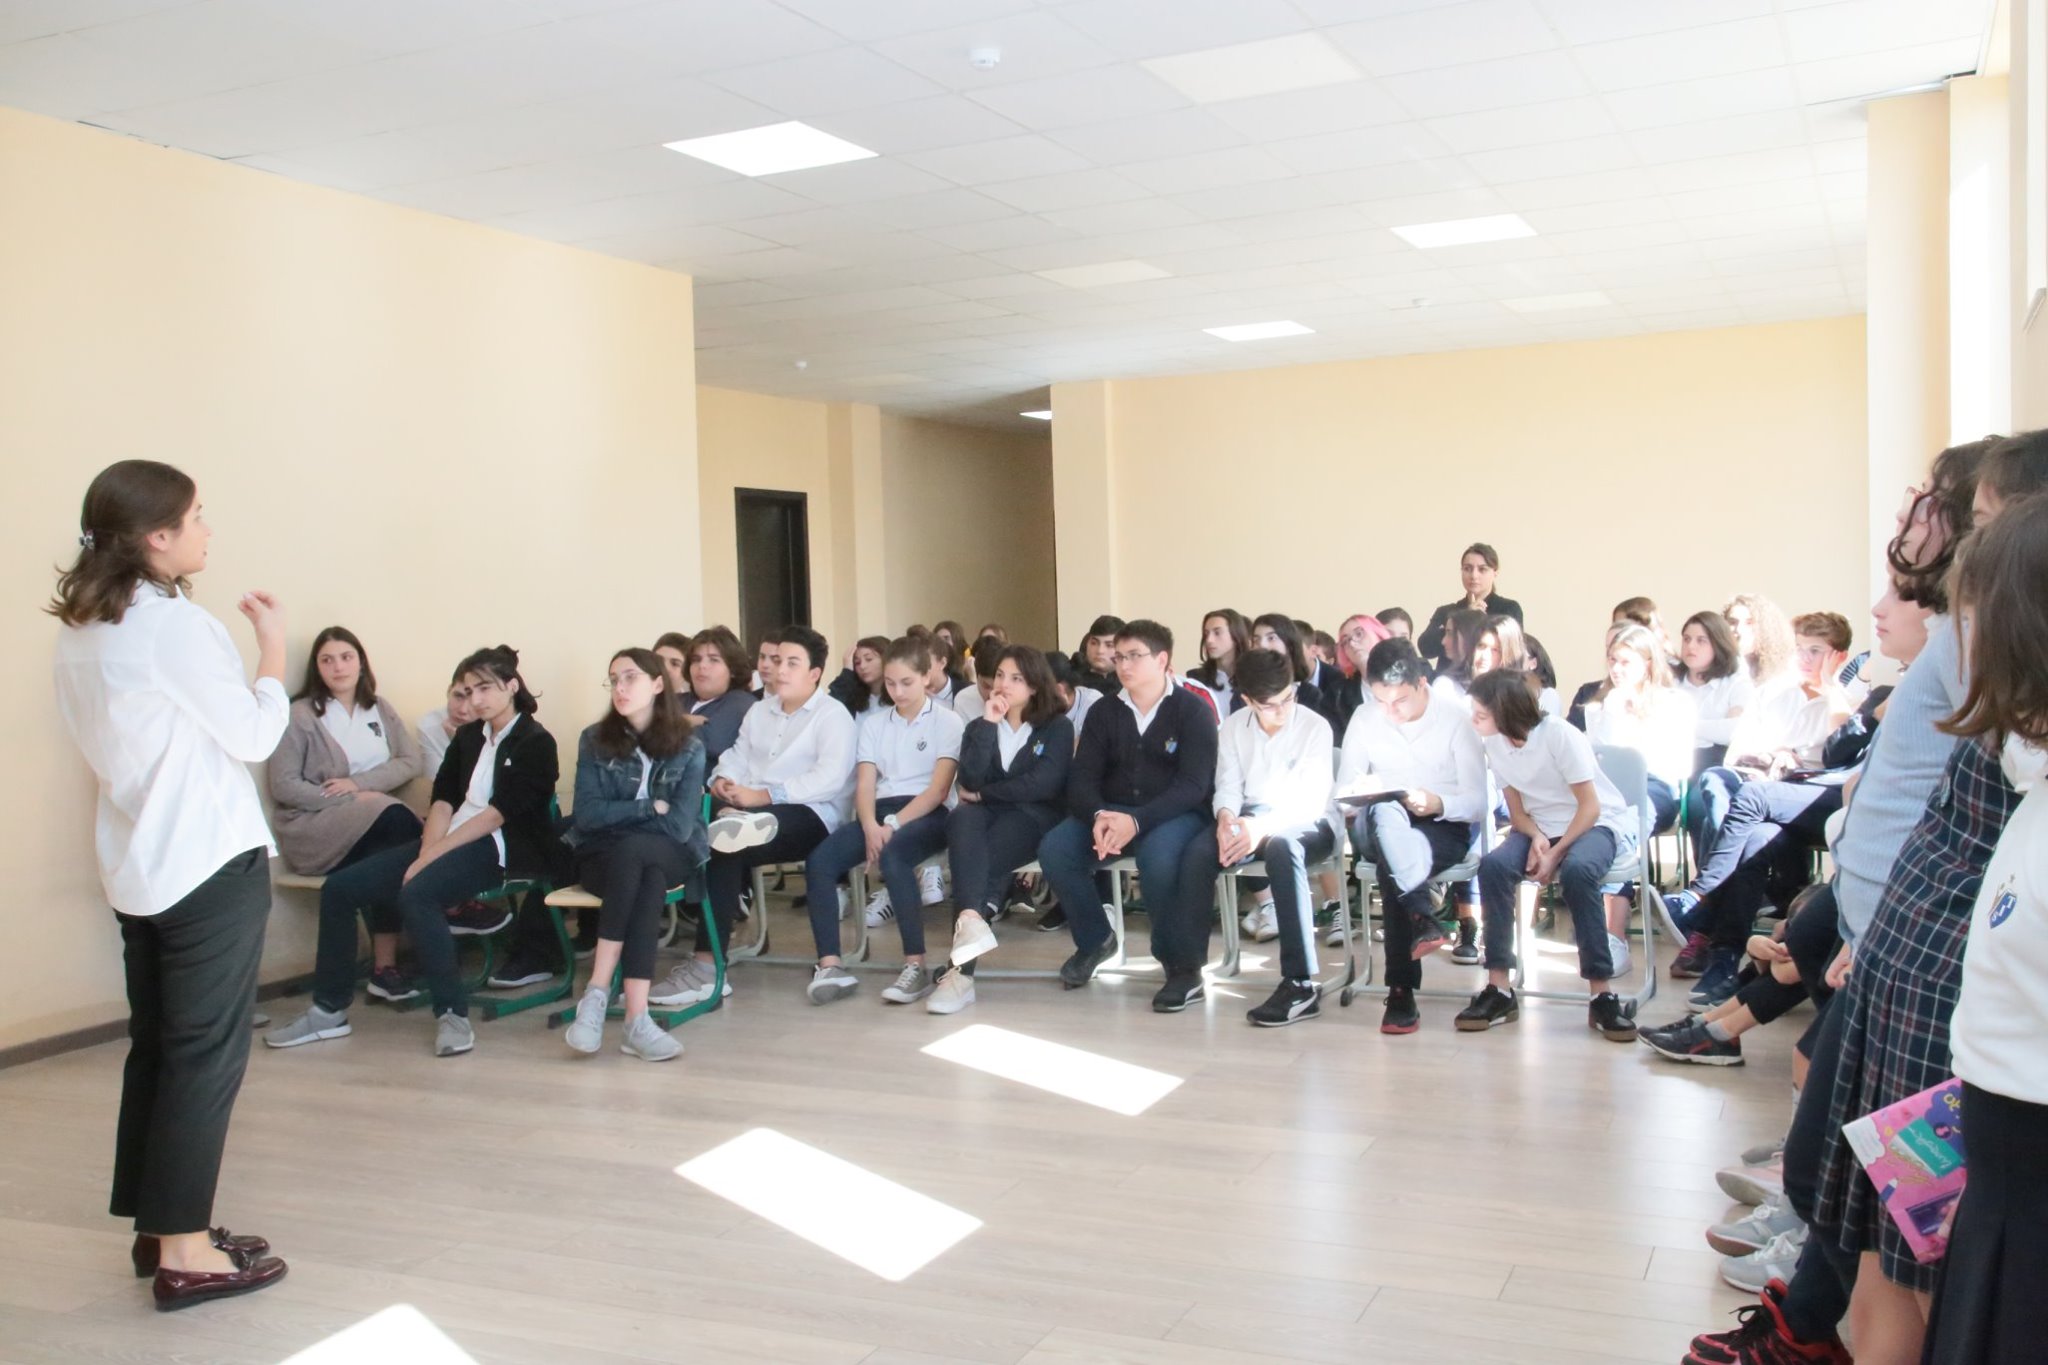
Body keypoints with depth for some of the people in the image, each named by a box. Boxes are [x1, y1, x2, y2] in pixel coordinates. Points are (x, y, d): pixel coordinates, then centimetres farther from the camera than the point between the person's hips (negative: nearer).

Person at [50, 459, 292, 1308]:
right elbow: (255, 737, -11)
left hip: (136, 865, 9)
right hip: (210, 863, -8)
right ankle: (184, 1253, 5)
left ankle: (156, 1226, 24)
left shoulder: (79, 632, 7)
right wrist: (273, 648, 1)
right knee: (206, 1052, -1)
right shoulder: (175, 625, -18)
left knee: (155, 1046, 15)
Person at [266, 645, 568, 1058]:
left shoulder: (536, 743, -4)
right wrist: (426, 851, -10)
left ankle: (453, 1014, -26)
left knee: (416, 894, -35)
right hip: (447, 843, 8)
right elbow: (444, 799, 8)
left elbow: (497, 813, -13)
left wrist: (433, 854, -18)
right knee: (339, 888, -5)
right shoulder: (468, 737, 18)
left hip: (500, 849, -8)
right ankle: (328, 1010, 3)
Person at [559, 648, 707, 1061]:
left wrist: (620, 815, -8)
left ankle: (598, 989, -37)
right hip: (603, 856, 0)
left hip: (668, 856, 0)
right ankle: (636, 1018, -42)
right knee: (647, 884, -35)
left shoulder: (688, 746, 2)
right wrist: (650, 808, -9)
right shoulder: (594, 740, 4)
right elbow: (587, 815, -6)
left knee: (631, 851, -37)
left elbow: (681, 826, -7)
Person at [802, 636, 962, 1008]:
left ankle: (916, 967, -34)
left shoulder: (947, 722, 4)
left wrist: (894, 824, -18)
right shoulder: (873, 723, 18)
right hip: (880, 813, 5)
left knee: (892, 855, -38)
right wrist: (871, 826, -15)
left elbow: (938, 789, -6)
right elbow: (864, 785, 7)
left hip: (927, 815, -4)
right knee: (819, 859, -24)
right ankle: (831, 967, -28)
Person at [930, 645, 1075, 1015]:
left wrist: (984, 794, -2)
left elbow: (1042, 785, -9)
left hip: (1035, 817, -3)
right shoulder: (977, 726, 19)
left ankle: (962, 969, -40)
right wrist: (987, 725, -6)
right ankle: (970, 919, -59)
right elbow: (969, 782, 0)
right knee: (962, 818, -36)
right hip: (988, 815, 3)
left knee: (985, 859, -34)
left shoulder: (1057, 727, 8)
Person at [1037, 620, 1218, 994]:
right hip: (1111, 812, 5)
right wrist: (1098, 816, -23)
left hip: (1176, 815, -5)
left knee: (1158, 857, -38)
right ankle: (1094, 940, 4)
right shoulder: (1103, 712, 9)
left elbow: (1193, 784, -15)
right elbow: (1082, 777, 1)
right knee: (1054, 849, -21)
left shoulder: (1193, 710, -5)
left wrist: (1137, 820, -30)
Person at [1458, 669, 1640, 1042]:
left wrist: (1556, 852, -24)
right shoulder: (1494, 742, -5)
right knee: (1493, 865, -26)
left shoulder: (1559, 735, -20)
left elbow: (1590, 807, -16)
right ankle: (1498, 990, -22)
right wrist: (1536, 837, -16)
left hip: (1596, 824, -4)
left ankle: (1603, 997, -29)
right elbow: (1516, 808, 4)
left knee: (1576, 869, -38)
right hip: (1538, 827, 5)